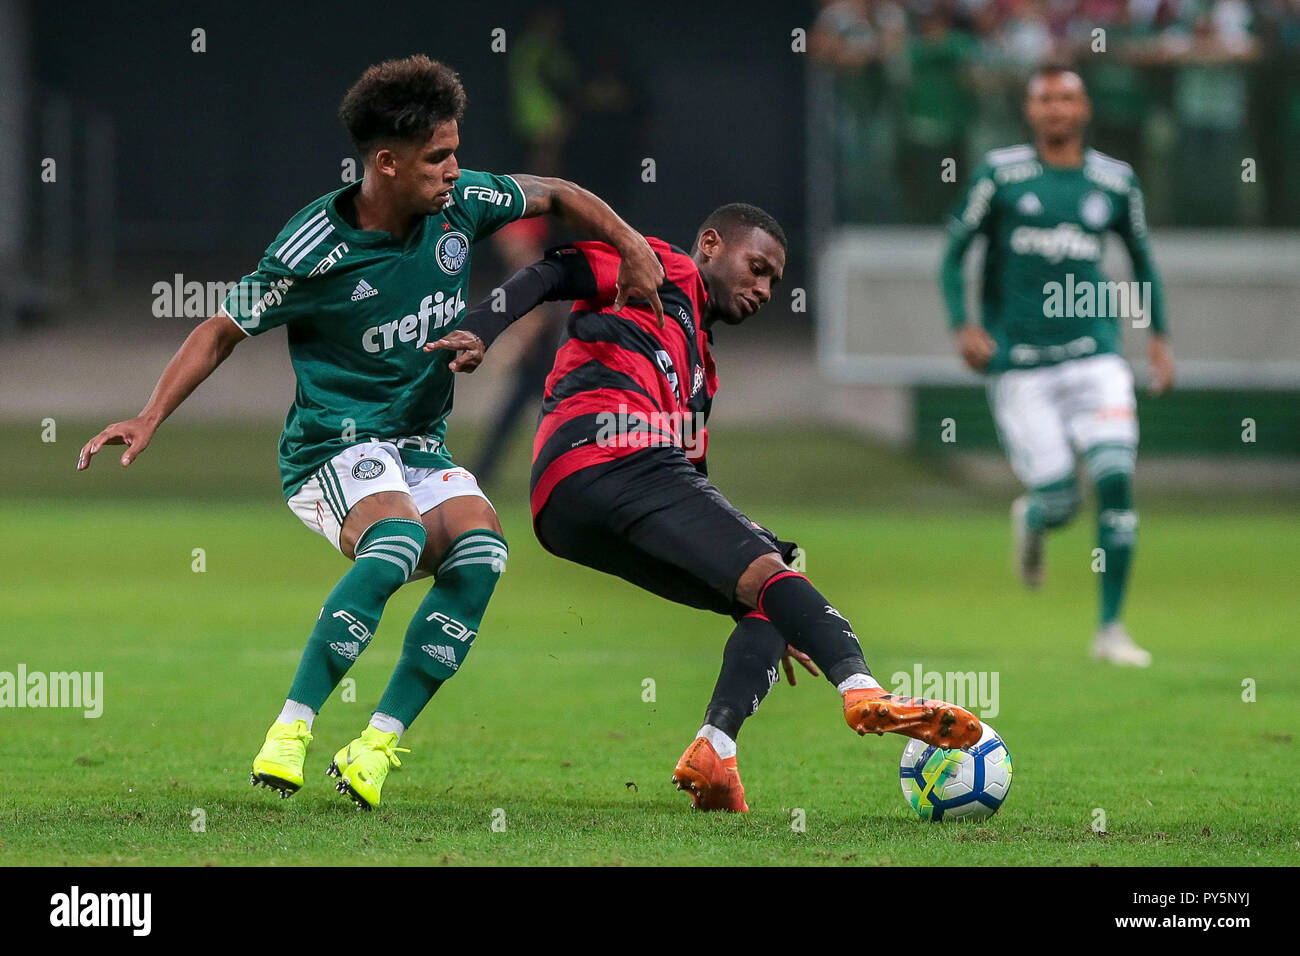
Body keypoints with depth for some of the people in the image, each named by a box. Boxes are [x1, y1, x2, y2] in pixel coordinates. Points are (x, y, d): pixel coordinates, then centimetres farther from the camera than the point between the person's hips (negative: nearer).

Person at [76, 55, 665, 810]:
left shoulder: (460, 203, -2)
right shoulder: (313, 250, -16)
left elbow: (556, 197, 17)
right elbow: (225, 331, -5)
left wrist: (628, 244, 3)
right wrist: (149, 420, -13)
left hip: (422, 449, 6)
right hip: (333, 446, -6)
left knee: (480, 545, -26)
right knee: (398, 536, -37)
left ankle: (378, 746, -22)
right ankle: (291, 730, -31)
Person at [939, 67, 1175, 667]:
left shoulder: (1115, 181, 8)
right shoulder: (1000, 175, 0)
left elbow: (1141, 260, 22)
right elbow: (953, 254, 4)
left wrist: (1157, 335, 13)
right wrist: (962, 325, -10)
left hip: (1094, 353, 2)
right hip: (1018, 362, -2)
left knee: (1116, 482, -14)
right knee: (1057, 501, -8)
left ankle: (1111, 628, -4)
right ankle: (1031, 520, 33)